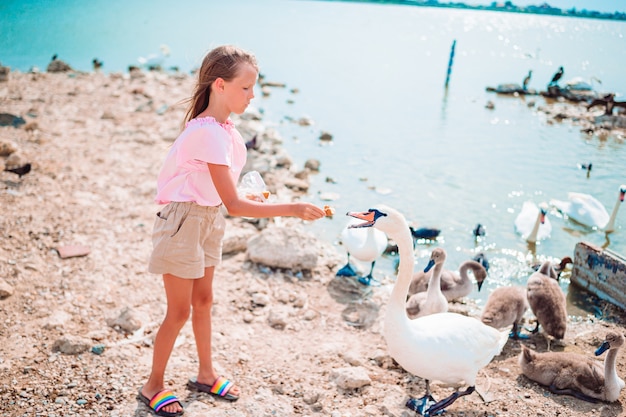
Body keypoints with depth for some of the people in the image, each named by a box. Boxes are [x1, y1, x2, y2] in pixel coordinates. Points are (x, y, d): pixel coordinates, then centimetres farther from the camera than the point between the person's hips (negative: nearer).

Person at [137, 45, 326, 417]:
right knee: (180, 310, 4)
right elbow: (234, 205, -31)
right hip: (184, 221, -9)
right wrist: (292, 209, -32)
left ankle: (206, 374, 37)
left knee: (203, 301, 20)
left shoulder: (223, 128, 0)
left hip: (209, 219, 9)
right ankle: (153, 386, 24)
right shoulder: (209, 134, -28)